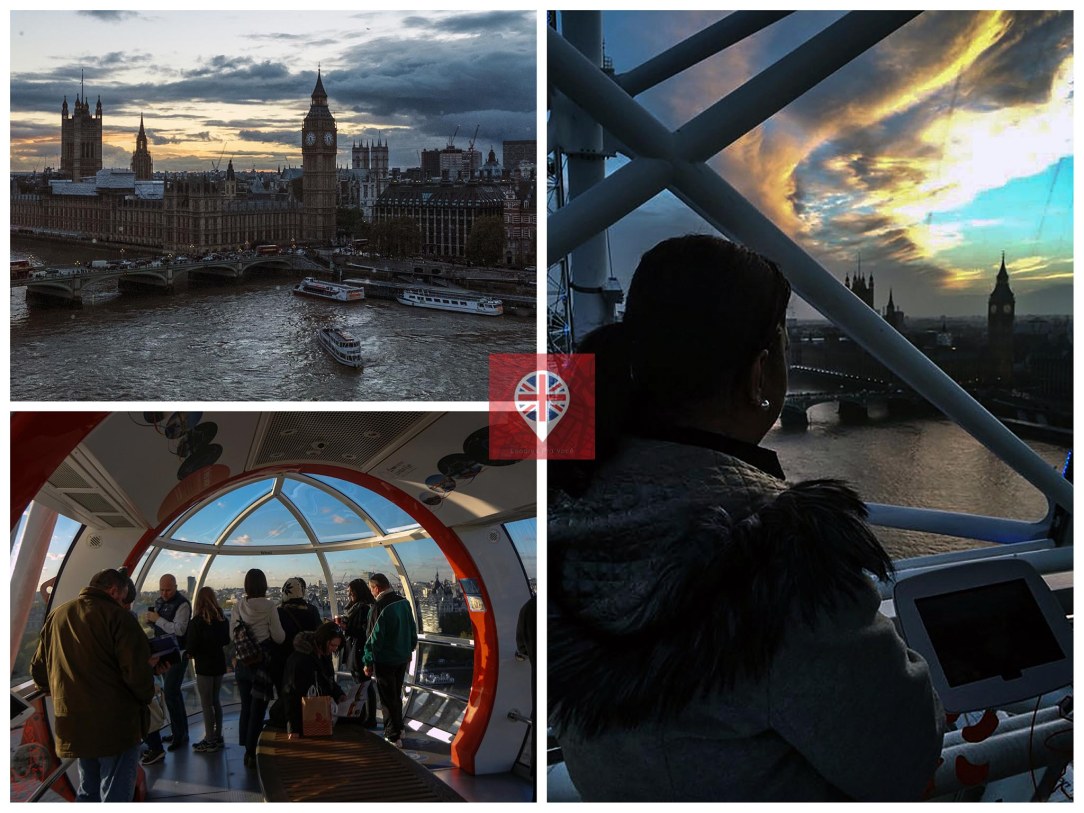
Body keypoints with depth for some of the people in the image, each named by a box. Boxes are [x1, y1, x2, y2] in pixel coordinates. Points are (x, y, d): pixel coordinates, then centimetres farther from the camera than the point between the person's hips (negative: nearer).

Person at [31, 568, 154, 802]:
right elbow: (136, 670, -18)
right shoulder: (117, 616, -12)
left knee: (88, 793, 22)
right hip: (115, 725, -7)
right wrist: (145, 697, 0)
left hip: (72, 727, 7)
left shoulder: (56, 616, 10)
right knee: (115, 798, -1)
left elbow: (38, 670, 15)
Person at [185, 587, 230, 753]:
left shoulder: (196, 622, -18)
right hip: (219, 663, 6)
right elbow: (226, 640, 12)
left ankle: (210, 741, 6)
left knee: (206, 703, 2)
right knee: (215, 700, 18)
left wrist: (191, 654, 2)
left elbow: (192, 647, -18)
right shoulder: (222, 619, 0)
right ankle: (218, 737, 24)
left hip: (204, 666, -6)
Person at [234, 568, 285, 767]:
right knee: (258, 709, 2)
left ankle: (247, 750, 22)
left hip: (243, 661, 4)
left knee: (246, 707, 15)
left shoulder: (239, 606, -2)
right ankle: (251, 753, 4)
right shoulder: (268, 606, -12)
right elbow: (278, 637, -9)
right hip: (262, 661, -4)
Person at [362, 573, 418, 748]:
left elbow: (374, 637, -20)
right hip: (402, 658, 8)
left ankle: (393, 737, 6)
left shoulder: (379, 607, -21)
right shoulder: (404, 602, 2)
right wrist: (408, 650, 23)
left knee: (387, 699, 2)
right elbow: (412, 630, 12)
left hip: (384, 661, -8)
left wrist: (368, 662, -12)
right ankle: (398, 729, 34)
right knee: (396, 695, 22)